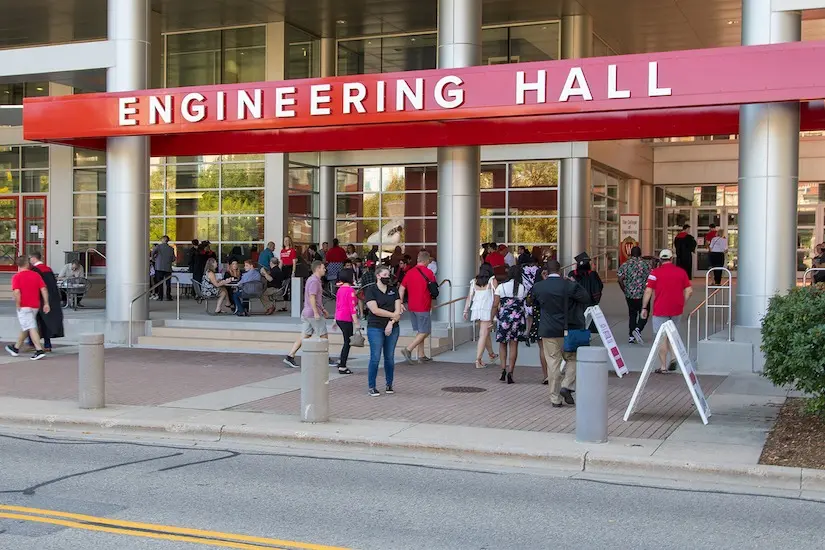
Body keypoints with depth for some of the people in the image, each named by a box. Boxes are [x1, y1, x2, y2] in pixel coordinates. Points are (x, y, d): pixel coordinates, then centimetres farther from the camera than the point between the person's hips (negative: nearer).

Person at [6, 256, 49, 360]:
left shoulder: (16, 277, -8)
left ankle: (39, 350, -18)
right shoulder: (36, 275, 6)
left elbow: (17, 292, -20)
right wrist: (46, 304, 1)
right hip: (35, 306, 6)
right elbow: (44, 289, 0)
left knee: (31, 328, -9)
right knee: (25, 328, 19)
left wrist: (18, 306, -11)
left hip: (24, 307, -6)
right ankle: (16, 348, 34)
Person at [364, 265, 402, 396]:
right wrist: (393, 315, -8)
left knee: (390, 358, 7)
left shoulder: (393, 290, 12)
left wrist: (391, 322, -10)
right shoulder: (371, 290, -2)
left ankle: (389, 385, 18)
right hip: (375, 328, -4)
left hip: (392, 328, 4)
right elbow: (375, 310, -12)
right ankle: (372, 387, 1)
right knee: (375, 358, -5)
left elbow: (398, 310, 5)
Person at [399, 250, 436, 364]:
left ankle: (421, 356, 18)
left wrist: (400, 303, 5)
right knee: (424, 332, 0)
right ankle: (408, 349, -13)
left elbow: (401, 289, 3)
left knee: (420, 331, 16)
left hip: (411, 307, 7)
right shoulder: (428, 273, -10)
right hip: (423, 307, -7)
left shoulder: (409, 272, 5)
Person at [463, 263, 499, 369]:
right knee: (483, 335, -5)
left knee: (485, 333, 21)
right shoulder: (492, 281, -1)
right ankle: (478, 360, -11)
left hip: (476, 309, 5)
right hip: (487, 310, -5)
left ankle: (491, 354, 38)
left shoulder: (474, 282, 10)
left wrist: (466, 310, 11)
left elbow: (469, 297, 8)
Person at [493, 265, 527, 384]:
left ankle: (503, 369, 2)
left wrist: (491, 319, 2)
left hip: (504, 318, -1)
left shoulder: (501, 287, -4)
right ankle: (510, 373, 2)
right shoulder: (523, 289, 0)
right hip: (518, 319, 1)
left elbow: (495, 305, -5)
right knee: (514, 345, 5)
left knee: (502, 343, 16)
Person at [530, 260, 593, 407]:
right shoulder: (569, 285, -12)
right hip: (568, 330, -2)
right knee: (572, 359, 16)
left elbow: (535, 304, 12)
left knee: (553, 363, 7)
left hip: (548, 331, 2)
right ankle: (566, 386, -2)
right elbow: (588, 300, -5)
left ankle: (555, 398, 9)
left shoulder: (537, 287, -3)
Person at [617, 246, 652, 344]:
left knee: (632, 314, 13)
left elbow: (620, 280, -5)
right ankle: (638, 330, -18)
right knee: (643, 314, 7)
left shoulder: (625, 265, 1)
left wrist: (625, 291, 6)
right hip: (643, 294, -2)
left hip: (630, 295, 2)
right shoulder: (646, 265, -3)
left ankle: (631, 337, 10)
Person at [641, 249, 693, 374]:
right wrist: (682, 304, 14)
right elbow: (689, 291, 2)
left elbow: (648, 291, -9)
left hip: (660, 310, -3)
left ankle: (663, 367, 2)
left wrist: (644, 308, -2)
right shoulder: (681, 272, 4)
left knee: (662, 338, 1)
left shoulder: (655, 272, -6)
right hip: (677, 310, 3)